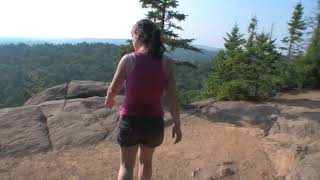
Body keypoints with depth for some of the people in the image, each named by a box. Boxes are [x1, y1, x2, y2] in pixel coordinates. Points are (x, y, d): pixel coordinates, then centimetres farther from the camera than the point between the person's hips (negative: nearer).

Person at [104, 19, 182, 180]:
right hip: (154, 122, 2)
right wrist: (177, 124, 6)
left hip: (130, 120, -2)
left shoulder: (128, 60, -11)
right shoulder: (167, 63, -7)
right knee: (146, 161, 27)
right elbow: (172, 98, -6)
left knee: (126, 165, 19)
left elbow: (113, 89, 1)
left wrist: (108, 100, 23)